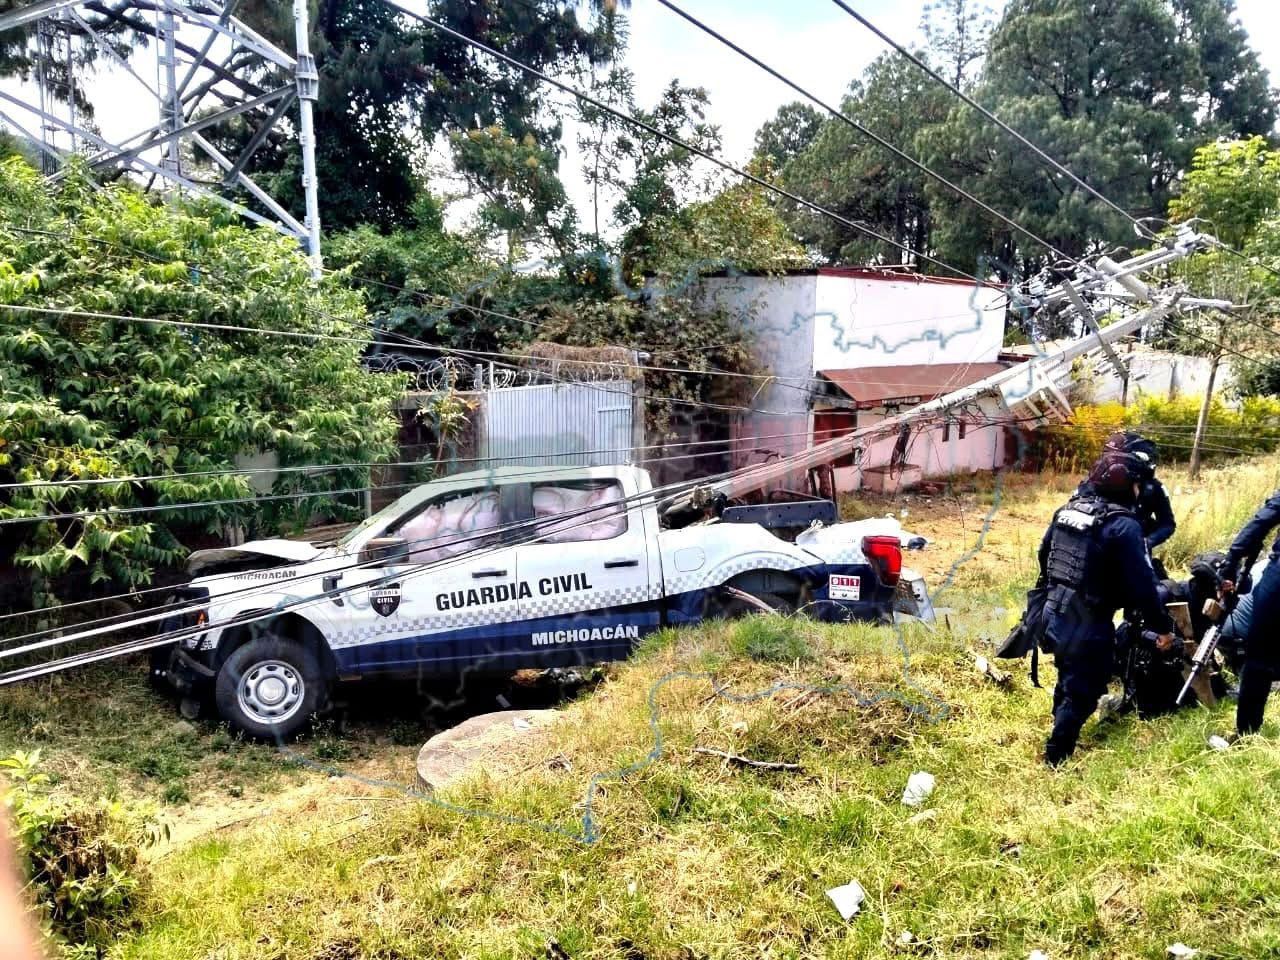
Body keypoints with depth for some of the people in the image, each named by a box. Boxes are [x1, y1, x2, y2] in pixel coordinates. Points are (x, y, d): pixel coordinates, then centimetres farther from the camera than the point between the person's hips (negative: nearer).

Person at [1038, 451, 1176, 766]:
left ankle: (1061, 734, 45)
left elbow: (1044, 556, 16)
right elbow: (1142, 583, -20)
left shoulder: (1068, 510, 5)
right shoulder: (1123, 525, -19)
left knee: (1068, 678, 27)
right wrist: (1162, 626, -10)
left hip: (1055, 615, 8)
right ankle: (1056, 758, 12)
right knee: (1082, 692, 7)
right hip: (1089, 625, -8)